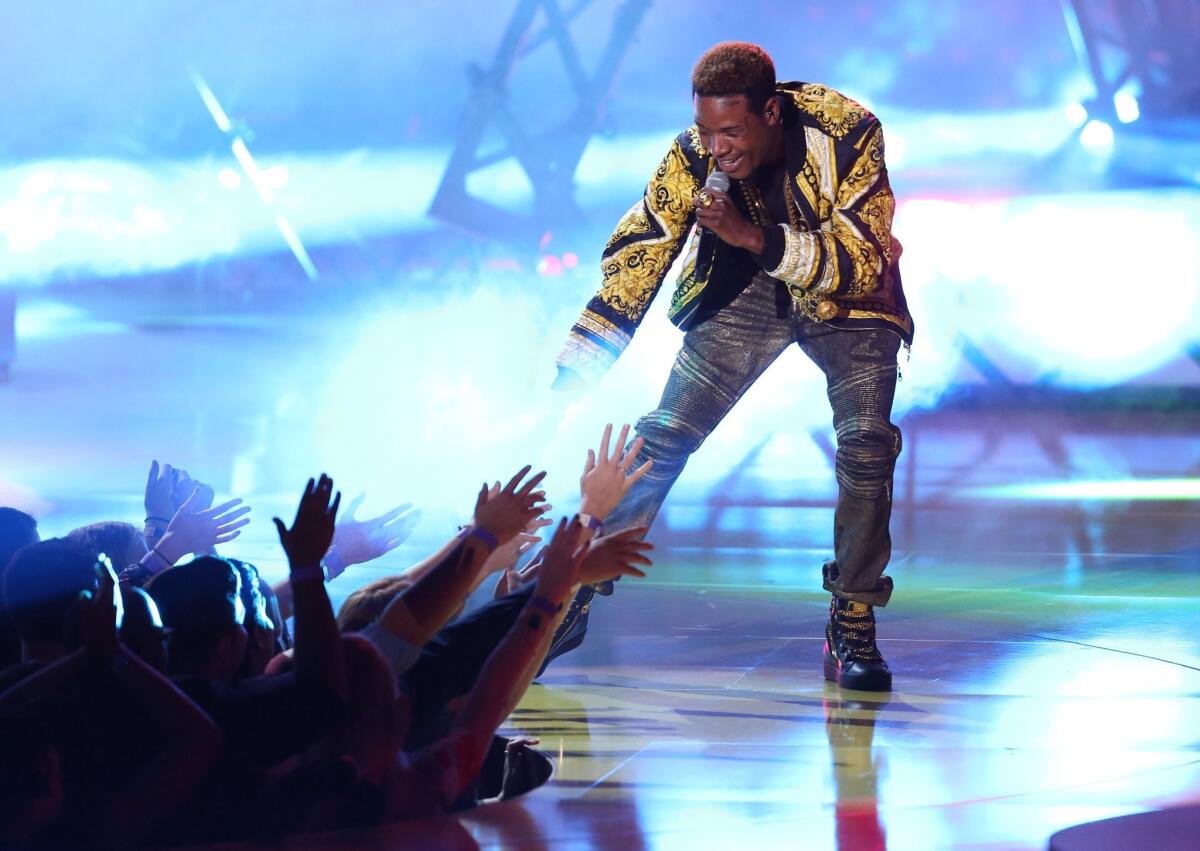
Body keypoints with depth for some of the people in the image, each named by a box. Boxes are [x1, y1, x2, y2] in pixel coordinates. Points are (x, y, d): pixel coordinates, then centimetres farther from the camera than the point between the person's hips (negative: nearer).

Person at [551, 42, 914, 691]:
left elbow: (863, 263, -31)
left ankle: (852, 628, -8)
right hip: (744, 292, 2)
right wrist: (565, 386, -23)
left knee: (867, 442, -21)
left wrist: (754, 237, -44)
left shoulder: (846, 136, -30)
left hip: (844, 297, -2)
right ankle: (571, 594, 2)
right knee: (663, 433, -8)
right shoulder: (694, 156, -22)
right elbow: (633, 264, -18)